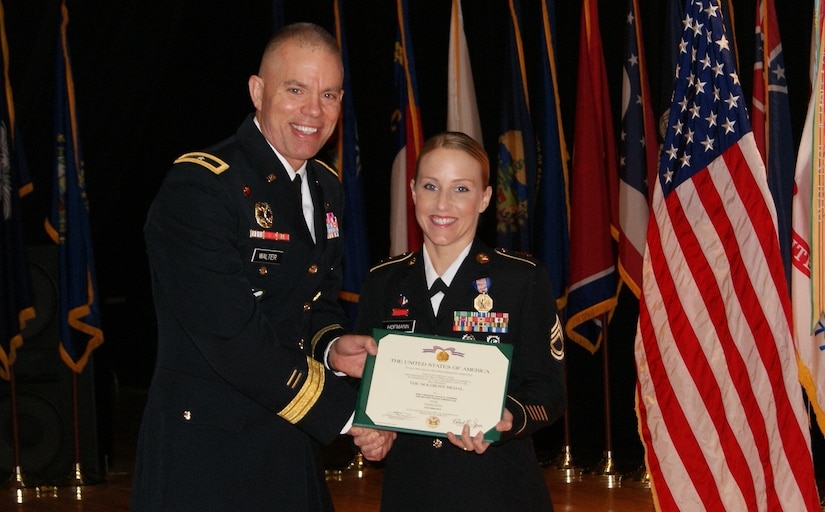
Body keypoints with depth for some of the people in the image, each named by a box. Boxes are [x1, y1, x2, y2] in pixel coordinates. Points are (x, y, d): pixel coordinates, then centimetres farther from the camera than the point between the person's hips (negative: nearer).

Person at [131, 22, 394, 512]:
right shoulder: (200, 186, -16)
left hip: (296, 452, 8)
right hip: (207, 456, -7)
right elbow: (230, 333, -22)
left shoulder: (327, 188, 11)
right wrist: (344, 413, -18)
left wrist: (331, 347, -4)